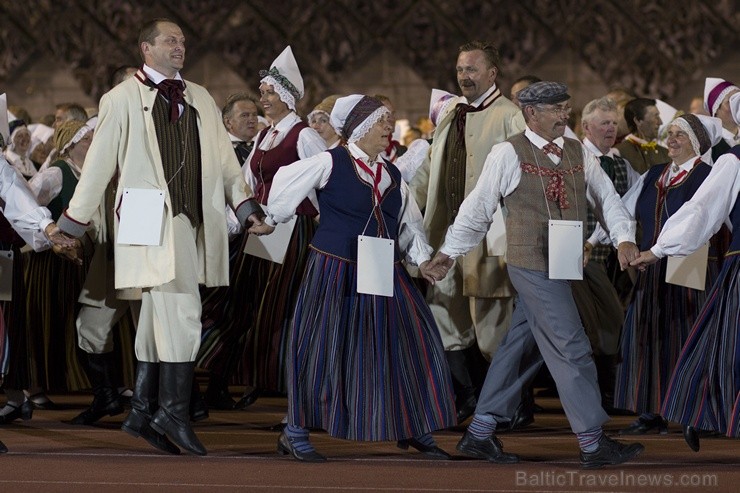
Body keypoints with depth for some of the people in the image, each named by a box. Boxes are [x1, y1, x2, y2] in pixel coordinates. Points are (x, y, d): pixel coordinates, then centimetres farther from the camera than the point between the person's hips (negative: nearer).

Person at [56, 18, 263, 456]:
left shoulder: (201, 100, 16)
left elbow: (224, 159, 14)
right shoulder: (123, 99, 2)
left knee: (159, 318, 10)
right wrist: (73, 223, 4)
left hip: (193, 223, 6)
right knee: (182, 316, -14)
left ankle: (143, 415, 15)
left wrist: (245, 204, 1)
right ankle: (173, 412, -8)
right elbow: (100, 164, 3)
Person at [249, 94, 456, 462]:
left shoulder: (393, 176, 12)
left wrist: (423, 259, -2)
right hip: (335, 271, -6)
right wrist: (272, 221, 14)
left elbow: (410, 226, 13)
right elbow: (285, 183, 3)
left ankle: (413, 429, 14)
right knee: (323, 347, -3)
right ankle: (296, 431, 8)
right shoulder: (330, 163, -6)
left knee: (413, 344, 2)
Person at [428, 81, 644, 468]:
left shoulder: (579, 154, 10)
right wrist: (450, 250, 11)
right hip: (532, 263, -6)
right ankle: (593, 443, -5)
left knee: (521, 347, 12)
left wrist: (624, 239, -6)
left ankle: (479, 434, 21)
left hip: (562, 265, 6)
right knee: (570, 348, -8)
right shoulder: (508, 154, -6)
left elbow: (607, 199, 11)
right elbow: (478, 207, 2)